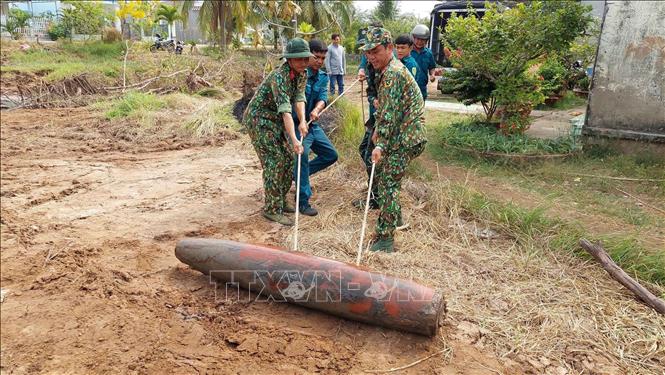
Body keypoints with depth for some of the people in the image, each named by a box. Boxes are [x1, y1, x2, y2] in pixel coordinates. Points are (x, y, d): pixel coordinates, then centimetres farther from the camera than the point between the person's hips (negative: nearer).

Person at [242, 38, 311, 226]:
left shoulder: (302, 74, -1)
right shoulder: (279, 77, -29)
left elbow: (299, 98, -7)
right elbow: (285, 110, -37)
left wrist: (302, 121, -25)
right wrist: (294, 139, -43)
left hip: (275, 120, 9)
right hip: (258, 119, -9)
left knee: (288, 159, 8)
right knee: (274, 161, -13)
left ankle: (280, 202, 22)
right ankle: (272, 209, -5)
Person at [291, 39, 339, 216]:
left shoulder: (323, 77, 6)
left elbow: (323, 98, -10)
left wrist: (316, 110, -31)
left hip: (313, 124, 8)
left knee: (331, 155, 14)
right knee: (303, 154, -26)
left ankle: (299, 174, 31)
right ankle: (303, 201, -17)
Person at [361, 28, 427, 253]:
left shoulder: (393, 73, -20)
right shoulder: (385, 71, 14)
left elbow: (389, 113, -27)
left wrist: (380, 144, -30)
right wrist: (377, 131, 17)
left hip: (406, 138, -11)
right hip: (401, 135, 11)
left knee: (388, 183, -10)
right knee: (383, 174, 23)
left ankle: (385, 239, -6)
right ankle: (395, 217, 41)